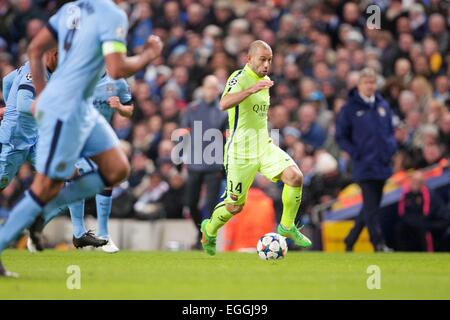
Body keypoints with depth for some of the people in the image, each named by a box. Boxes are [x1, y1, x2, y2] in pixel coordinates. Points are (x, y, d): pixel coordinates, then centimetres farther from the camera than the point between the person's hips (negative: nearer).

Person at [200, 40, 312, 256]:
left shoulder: (264, 80, 11)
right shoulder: (239, 78, -14)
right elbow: (224, 104, -35)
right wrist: (251, 89, -46)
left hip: (264, 146, 6)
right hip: (241, 151, -6)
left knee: (295, 177, -18)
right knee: (235, 206, 2)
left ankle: (287, 227, -1)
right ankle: (209, 229, 32)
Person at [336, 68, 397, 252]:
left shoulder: (383, 106, 11)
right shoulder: (350, 108, -2)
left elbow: (391, 131, 21)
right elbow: (341, 136, 0)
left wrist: (391, 147, 2)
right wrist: (355, 153, -11)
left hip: (382, 165, 6)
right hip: (364, 166, -6)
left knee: (371, 206, 11)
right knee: (370, 207, -11)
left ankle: (350, 240, 24)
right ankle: (378, 244, -12)